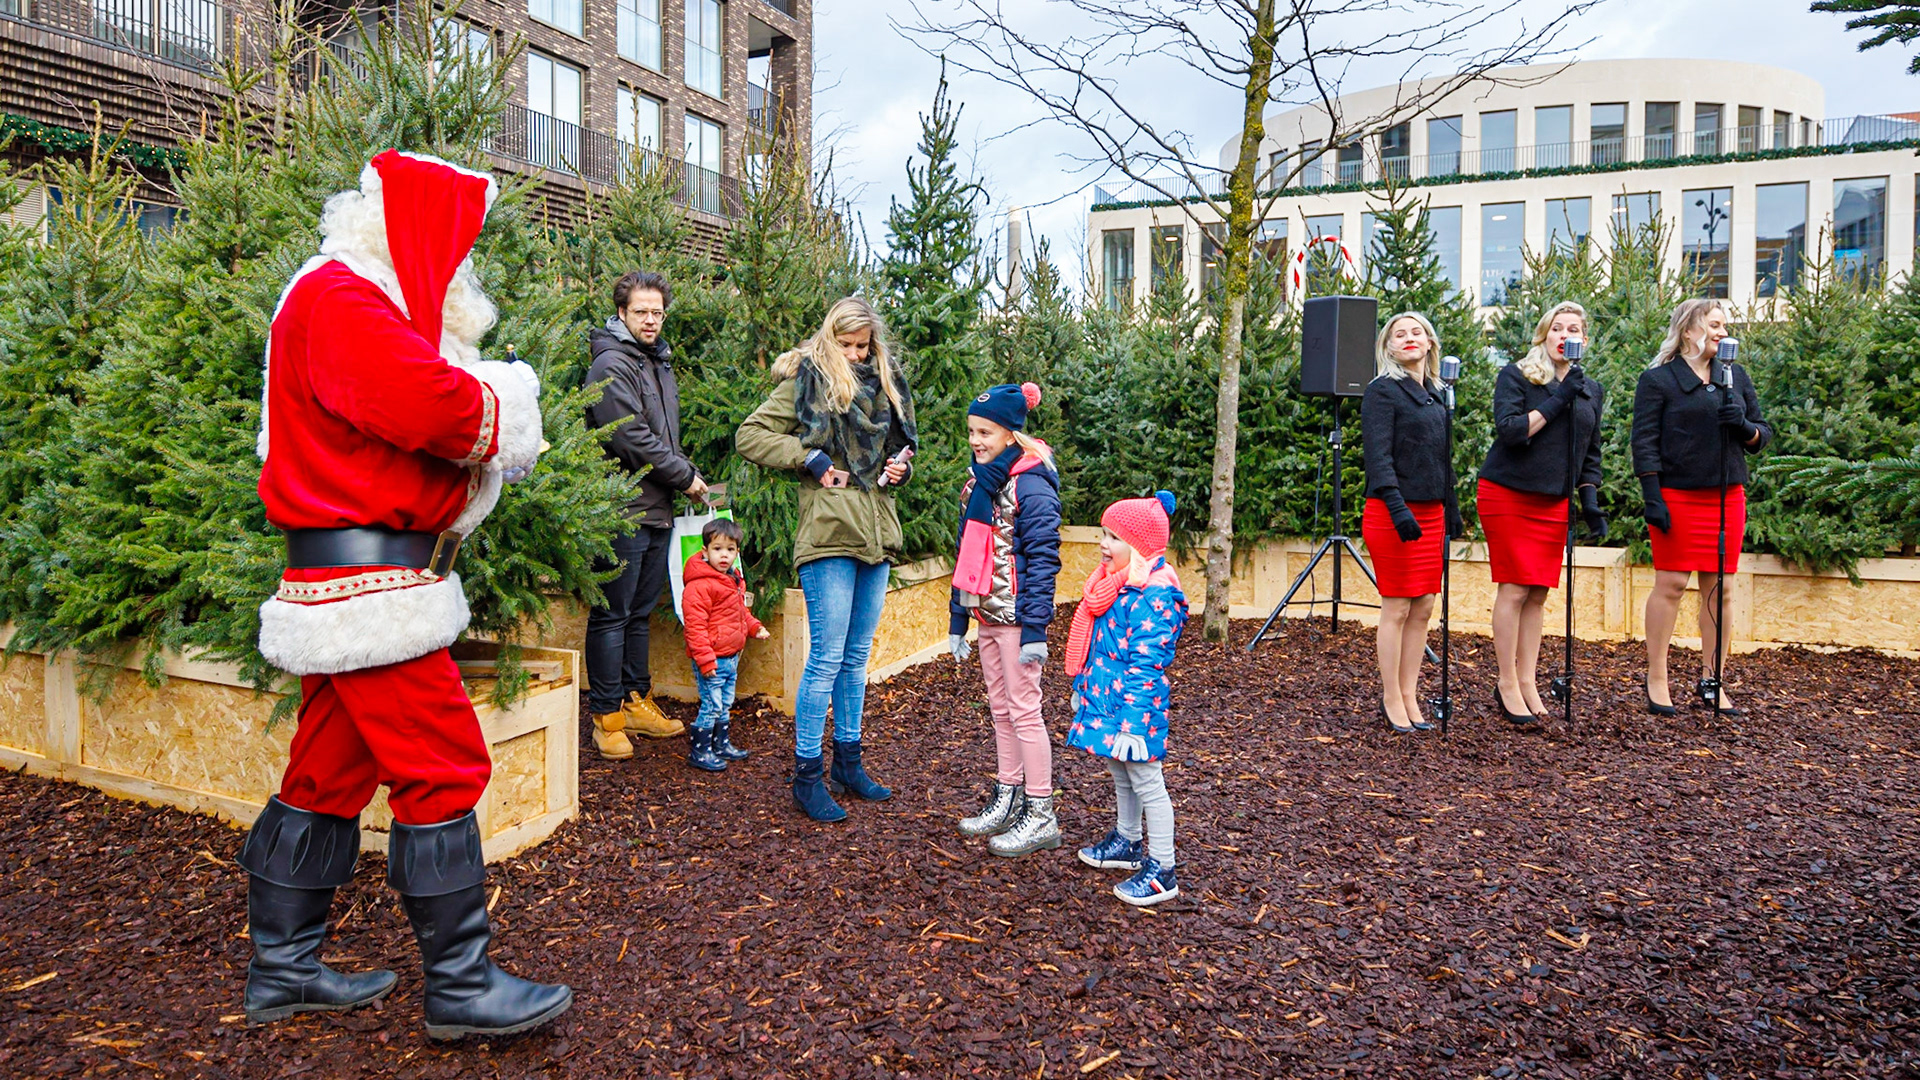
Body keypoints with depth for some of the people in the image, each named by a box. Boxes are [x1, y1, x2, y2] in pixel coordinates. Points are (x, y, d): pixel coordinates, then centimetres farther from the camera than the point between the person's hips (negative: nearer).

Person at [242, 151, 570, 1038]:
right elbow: (436, 407, -28)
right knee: (442, 769, -6)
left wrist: (482, 413, -2)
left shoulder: (347, 298, 22)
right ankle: (460, 987, 4)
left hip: (353, 584, 11)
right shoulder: (341, 299, -13)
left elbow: (402, 414, 16)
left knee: (332, 769, 15)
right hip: (370, 584, -11)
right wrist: (504, 410, -7)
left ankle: (283, 969, 27)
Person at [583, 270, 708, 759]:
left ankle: (636, 701, 25)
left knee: (641, 612, 15)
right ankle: (607, 714, 6)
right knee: (612, 615, -2)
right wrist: (685, 477, -8)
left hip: (657, 510, 9)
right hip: (623, 511, -9)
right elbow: (632, 439, -17)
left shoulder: (660, 362, 18)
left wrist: (684, 471, 7)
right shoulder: (611, 365, -10)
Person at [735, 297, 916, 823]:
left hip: (877, 533, 7)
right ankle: (806, 775, 6)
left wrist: (900, 467, 8)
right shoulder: (806, 381, -1)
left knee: (857, 657, 14)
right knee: (827, 657, -6)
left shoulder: (885, 384, 18)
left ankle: (848, 762, 26)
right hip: (828, 532, -6)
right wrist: (808, 458, -12)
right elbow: (750, 435, -4)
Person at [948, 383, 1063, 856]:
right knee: (1000, 710, 14)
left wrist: (1035, 629, -20)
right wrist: (956, 621, 15)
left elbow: (1043, 559, -17)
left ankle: (1041, 816, 7)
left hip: (1016, 616, -8)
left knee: (1024, 712, -3)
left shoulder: (1031, 486, -14)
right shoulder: (978, 483, 11)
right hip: (986, 616, 8)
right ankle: (1007, 801, 25)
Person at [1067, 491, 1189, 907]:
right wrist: (1081, 689, 23)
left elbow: (1147, 665, -25)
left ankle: (1162, 872, 11)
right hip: (1103, 698, 9)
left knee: (1147, 784, 1)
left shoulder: (1155, 595, -23)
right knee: (1121, 777, 24)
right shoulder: (1110, 582, 7)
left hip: (1133, 705, -9)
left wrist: (1133, 722, -26)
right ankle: (1126, 843, 43)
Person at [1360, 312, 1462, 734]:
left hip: (1430, 513, 7)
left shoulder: (1435, 395, 16)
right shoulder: (1382, 391, -7)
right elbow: (1378, 456, -16)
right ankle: (1392, 700, 7)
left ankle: (1408, 696, 16)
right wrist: (1397, 507, -26)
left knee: (1423, 608, 7)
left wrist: (1451, 510, 19)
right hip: (1393, 512, -7)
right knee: (1397, 608, -3)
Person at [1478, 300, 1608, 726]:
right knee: (1514, 590, -6)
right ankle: (1507, 683, 3)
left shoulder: (1591, 391, 15)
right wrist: (1555, 402, -16)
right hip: (1508, 496, -5)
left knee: (1538, 594, 6)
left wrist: (1590, 502, 10)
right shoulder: (1514, 376, -3)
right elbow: (1509, 429, -18)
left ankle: (1526, 682, 14)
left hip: (1554, 503, 5)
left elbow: (1591, 454, 19)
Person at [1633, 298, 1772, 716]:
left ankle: (1711, 681, 14)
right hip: (1677, 495, -5)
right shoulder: (1658, 379, -1)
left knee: (1719, 588, 5)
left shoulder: (1736, 376, 14)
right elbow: (1645, 442, -7)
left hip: (1727, 496, 5)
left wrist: (1744, 426, -8)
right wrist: (1652, 498, -14)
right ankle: (1656, 680, 5)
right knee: (1670, 584, -4)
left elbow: (1762, 435, 16)